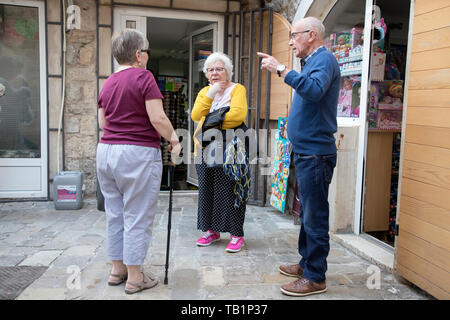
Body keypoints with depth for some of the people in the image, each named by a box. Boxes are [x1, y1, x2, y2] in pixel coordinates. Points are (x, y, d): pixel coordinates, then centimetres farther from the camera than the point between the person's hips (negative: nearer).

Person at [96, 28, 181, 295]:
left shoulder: (108, 83, 11)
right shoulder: (143, 77, -10)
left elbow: (103, 122, 15)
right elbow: (157, 118, -16)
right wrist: (174, 139, -3)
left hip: (106, 151, 7)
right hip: (138, 154, -7)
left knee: (115, 213, 15)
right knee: (137, 216, 2)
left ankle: (118, 269, 27)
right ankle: (134, 277, 11)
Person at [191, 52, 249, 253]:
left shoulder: (237, 89, 0)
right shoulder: (204, 92, 16)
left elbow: (237, 115, -18)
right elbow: (196, 116, -2)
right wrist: (211, 94, -10)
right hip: (206, 149, 6)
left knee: (230, 190, -3)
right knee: (207, 189, 9)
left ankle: (236, 234, 7)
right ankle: (211, 231, 22)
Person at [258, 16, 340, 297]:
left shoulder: (324, 59, -11)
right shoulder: (313, 61, 20)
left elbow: (314, 90, -31)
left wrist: (282, 70, -27)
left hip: (316, 154, -10)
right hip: (306, 151, 10)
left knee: (315, 217, -4)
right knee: (308, 214, 17)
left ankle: (315, 278, 5)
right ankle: (307, 263, 30)